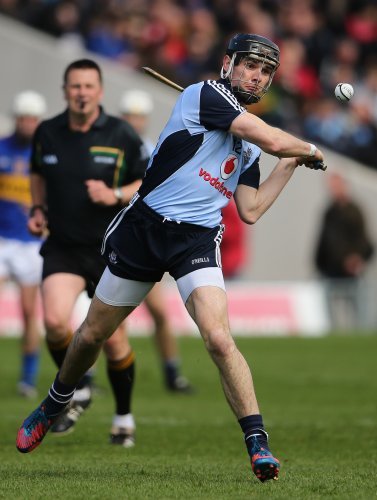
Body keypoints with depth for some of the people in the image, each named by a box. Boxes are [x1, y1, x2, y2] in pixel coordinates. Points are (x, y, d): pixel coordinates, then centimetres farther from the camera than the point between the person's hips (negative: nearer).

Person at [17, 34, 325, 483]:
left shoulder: (248, 145, 15)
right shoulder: (204, 94, -6)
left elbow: (250, 211, 12)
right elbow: (273, 140, -16)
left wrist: (290, 164, 12)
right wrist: (310, 150, 3)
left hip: (198, 240, 3)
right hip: (144, 228, -3)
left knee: (218, 338, -21)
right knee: (93, 335, 12)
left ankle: (257, 443, -19)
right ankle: (53, 406, 38)